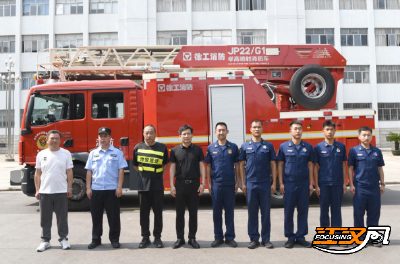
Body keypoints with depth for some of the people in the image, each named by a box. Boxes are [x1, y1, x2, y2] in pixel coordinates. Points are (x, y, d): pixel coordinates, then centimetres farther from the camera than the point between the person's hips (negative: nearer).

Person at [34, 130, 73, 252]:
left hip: (61, 191, -1)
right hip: (44, 192, 1)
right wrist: (37, 190, 3)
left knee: (62, 218, 6)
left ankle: (63, 239, 19)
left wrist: (70, 188, -2)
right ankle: (45, 240, 21)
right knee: (45, 218, 8)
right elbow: (38, 174, 7)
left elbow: (69, 172, 3)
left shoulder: (66, 153, 2)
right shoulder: (41, 154, 5)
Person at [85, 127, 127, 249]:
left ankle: (114, 239, 16)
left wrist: (119, 187, -7)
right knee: (96, 216, 9)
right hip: (96, 189, 2)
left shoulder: (117, 152, 3)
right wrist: (88, 187, 2)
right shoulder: (93, 153, 10)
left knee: (113, 216, 4)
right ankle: (96, 239, 21)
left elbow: (121, 170, -1)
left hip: (112, 189, -2)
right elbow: (89, 171, 9)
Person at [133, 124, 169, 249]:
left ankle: (157, 237, 16)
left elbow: (166, 163, 15)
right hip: (143, 184, 1)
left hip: (157, 185, -1)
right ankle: (145, 238, 18)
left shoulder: (162, 147, 0)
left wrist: (160, 175, 9)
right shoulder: (138, 147, 3)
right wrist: (143, 175, 11)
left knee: (158, 212, 5)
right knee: (144, 212, 7)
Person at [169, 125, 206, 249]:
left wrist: (202, 183, -5)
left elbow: (201, 166, 3)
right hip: (180, 184, 0)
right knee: (180, 213, 6)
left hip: (194, 184, 0)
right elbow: (172, 168, 3)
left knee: (193, 213, 6)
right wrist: (172, 186, -3)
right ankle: (180, 238, 16)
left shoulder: (197, 149, 4)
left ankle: (192, 238, 16)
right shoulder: (175, 150, 3)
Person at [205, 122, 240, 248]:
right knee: (216, 211, 7)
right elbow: (208, 166, 5)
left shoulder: (233, 147, 2)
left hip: (230, 184, 0)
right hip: (216, 184, 1)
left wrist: (237, 182, 0)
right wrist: (209, 183, 1)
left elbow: (236, 165, 5)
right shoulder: (211, 148, 3)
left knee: (229, 211, 6)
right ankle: (218, 237, 17)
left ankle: (230, 237, 16)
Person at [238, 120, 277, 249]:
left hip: (265, 184, 0)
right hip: (250, 184, 0)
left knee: (266, 212, 5)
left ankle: (266, 239, 16)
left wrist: (274, 183, -1)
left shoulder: (268, 146, 5)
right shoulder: (245, 146, 5)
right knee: (252, 212, 6)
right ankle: (254, 239, 15)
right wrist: (243, 183, -1)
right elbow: (242, 165, 5)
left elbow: (273, 165, 5)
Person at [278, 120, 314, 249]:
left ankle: (301, 236, 18)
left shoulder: (308, 146, 5)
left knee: (303, 211, 7)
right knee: (288, 211, 4)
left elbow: (310, 165, 7)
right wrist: (281, 183, -4)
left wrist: (311, 184, 2)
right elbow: (280, 165, 2)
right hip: (289, 183, -1)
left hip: (304, 184, 2)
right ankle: (290, 237, 14)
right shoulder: (283, 146, 1)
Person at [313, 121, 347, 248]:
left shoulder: (341, 146, 5)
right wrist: (316, 185, -5)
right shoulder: (318, 147, -1)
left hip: (338, 184, 2)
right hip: (323, 184, -1)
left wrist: (344, 183, 3)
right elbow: (315, 167, 0)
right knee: (324, 210, 5)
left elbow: (343, 165, 8)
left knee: (336, 210, 8)